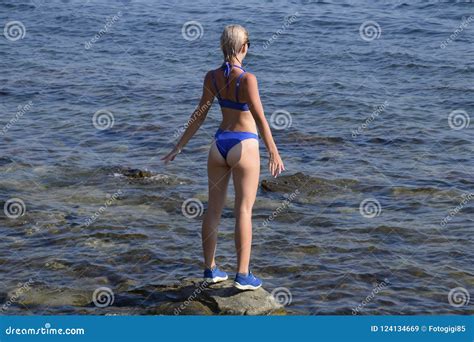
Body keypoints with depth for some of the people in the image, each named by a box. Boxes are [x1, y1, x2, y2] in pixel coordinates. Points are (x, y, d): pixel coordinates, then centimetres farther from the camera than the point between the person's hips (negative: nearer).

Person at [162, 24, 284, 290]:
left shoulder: (213, 78, 0)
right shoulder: (247, 79, -16)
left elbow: (199, 115, 5)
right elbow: (260, 118, -20)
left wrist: (180, 146, 14)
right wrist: (274, 153, -19)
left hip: (220, 143, 5)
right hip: (244, 144, -5)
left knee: (214, 208, 12)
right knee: (244, 210, -1)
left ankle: (210, 269, 19)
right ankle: (243, 275, -1)